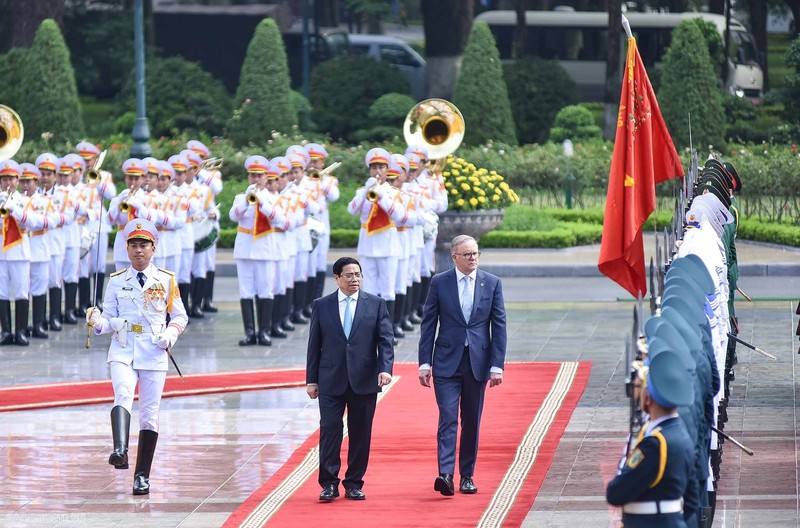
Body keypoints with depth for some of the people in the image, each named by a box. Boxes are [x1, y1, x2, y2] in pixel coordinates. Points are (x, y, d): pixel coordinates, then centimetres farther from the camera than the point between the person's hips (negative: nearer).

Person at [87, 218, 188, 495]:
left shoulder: (166, 280, 6)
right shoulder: (116, 281, 7)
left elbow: (180, 316, 12)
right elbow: (109, 319, 7)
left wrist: (171, 333, -7)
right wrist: (98, 323, -15)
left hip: (154, 352, 1)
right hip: (123, 350, -1)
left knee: (149, 413, 2)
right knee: (123, 394, -28)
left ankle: (142, 475, 10)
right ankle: (120, 451, -47)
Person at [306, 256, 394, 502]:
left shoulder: (376, 304, 5)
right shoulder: (321, 306, 6)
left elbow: (385, 340, 0)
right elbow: (314, 345, 7)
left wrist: (386, 369, -16)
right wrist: (311, 379, 3)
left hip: (364, 380, 0)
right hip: (331, 380, 0)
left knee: (361, 433, 4)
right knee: (330, 429, -7)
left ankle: (354, 484, 13)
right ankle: (329, 483, 0)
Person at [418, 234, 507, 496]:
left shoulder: (492, 283, 4)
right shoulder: (439, 283, 1)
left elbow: (499, 326, 3)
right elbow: (428, 324, 3)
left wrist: (497, 365, -3)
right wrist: (424, 363, -3)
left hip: (478, 362, 2)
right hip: (447, 362, -2)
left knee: (472, 422, 7)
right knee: (448, 418, -12)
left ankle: (467, 476, 16)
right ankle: (445, 474, -20)